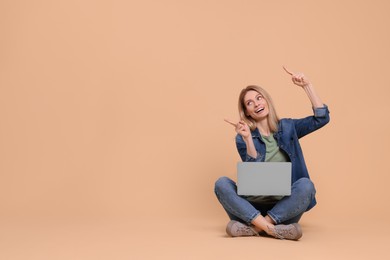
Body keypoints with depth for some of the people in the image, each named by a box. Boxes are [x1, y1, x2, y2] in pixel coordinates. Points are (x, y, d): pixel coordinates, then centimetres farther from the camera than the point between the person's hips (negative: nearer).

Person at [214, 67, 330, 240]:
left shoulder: (287, 128, 10)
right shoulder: (243, 138, 3)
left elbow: (322, 118, 1)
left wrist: (307, 86, -5)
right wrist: (247, 139, -22)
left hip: (285, 207, 1)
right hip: (254, 205, -1)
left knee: (306, 185, -30)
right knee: (221, 183, -26)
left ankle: (254, 227, -31)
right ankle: (273, 229, -38)